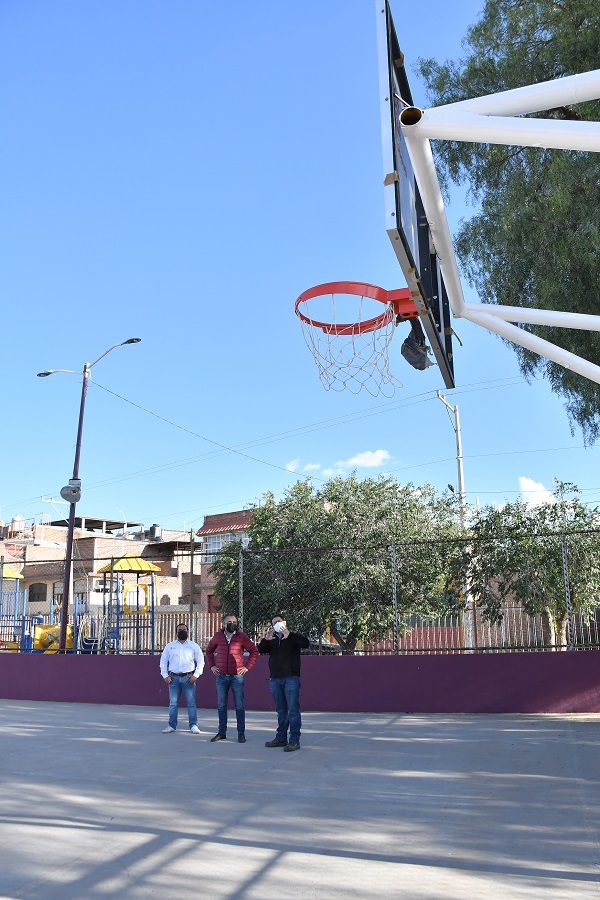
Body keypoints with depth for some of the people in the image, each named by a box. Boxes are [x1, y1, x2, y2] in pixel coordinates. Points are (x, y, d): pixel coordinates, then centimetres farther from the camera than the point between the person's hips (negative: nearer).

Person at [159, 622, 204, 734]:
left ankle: (193, 726, 3)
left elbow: (200, 662, 6)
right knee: (173, 703, 5)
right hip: (173, 678, 2)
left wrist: (196, 675, -4)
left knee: (191, 703, -2)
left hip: (188, 678, -2)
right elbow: (163, 661, 12)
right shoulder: (170, 646, 11)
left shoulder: (194, 646, 7)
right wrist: (165, 675, 2)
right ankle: (172, 725, 14)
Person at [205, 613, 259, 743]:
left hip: (237, 676, -3)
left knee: (239, 706, 0)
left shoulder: (241, 637, -4)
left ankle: (241, 733, 7)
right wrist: (212, 665, 11)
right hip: (221, 677, 3)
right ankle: (222, 732, 20)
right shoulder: (218, 636, 5)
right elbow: (209, 650, 21)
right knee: (221, 706, 10)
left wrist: (247, 666, -3)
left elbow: (254, 651, 2)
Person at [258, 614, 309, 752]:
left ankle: (294, 740, -5)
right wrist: (266, 639, -19)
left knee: (293, 710, -7)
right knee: (281, 711, 12)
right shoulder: (271, 640, 15)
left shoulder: (293, 637, 3)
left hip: (291, 678, -5)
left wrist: (289, 635, -26)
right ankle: (281, 738, 19)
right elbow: (260, 650, 0)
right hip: (275, 679, 5)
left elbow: (305, 643, -16)